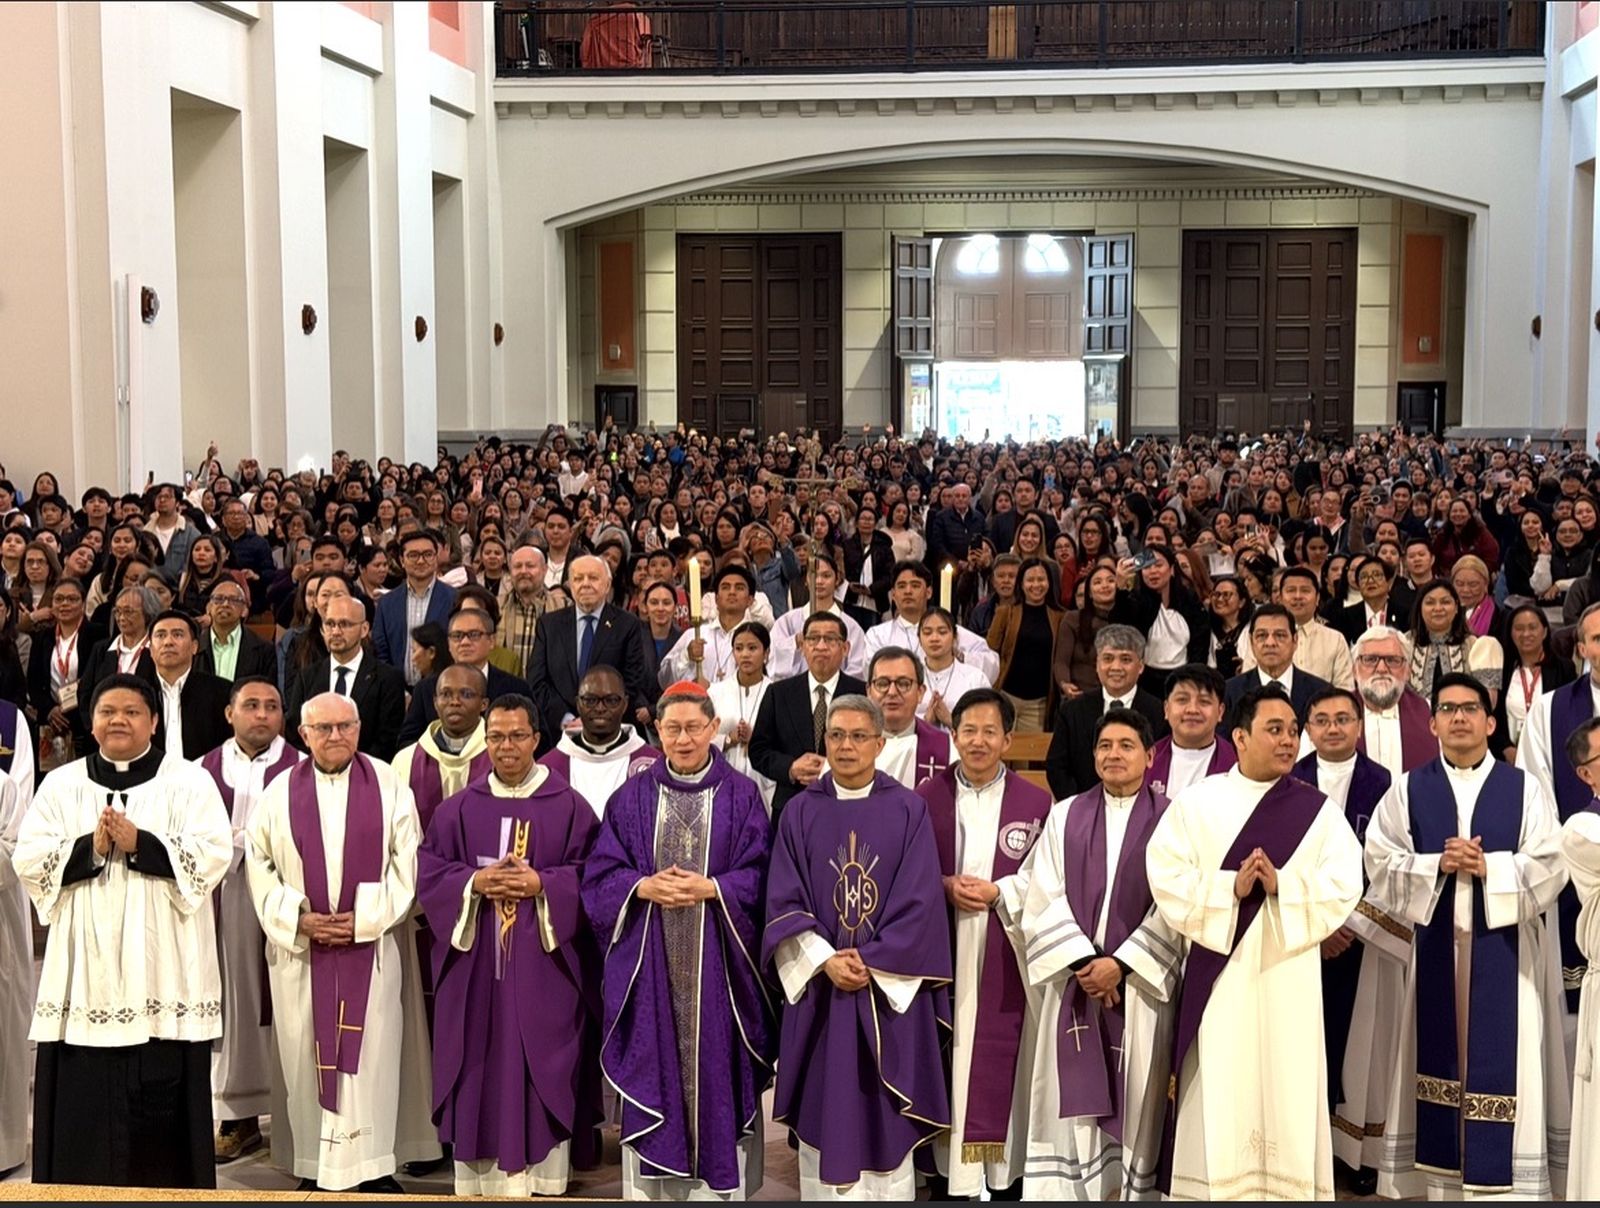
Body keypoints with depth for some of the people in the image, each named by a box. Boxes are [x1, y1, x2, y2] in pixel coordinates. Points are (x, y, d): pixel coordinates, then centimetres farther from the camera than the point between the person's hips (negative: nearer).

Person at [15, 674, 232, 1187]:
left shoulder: (189, 782, 5)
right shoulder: (61, 784, 12)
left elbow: (212, 857, -7)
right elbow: (27, 860, 3)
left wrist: (140, 844, -16)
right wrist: (89, 849, -12)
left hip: (161, 971, -2)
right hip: (86, 971, 2)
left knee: (161, 1101, -2)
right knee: (84, 1100, 0)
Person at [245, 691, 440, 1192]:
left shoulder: (388, 785, 1)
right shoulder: (281, 791, 5)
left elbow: (406, 860, -1)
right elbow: (259, 863, 4)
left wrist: (365, 918, -10)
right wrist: (299, 918, -8)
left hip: (369, 942, -1)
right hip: (299, 946, 1)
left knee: (371, 1051, -3)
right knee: (306, 1052, 4)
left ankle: (374, 1166, 4)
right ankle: (314, 1166, 14)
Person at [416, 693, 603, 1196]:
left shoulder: (569, 807, 2)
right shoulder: (459, 808, 8)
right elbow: (428, 872, 4)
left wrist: (542, 884, -16)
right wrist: (475, 882, -13)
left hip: (544, 965, -2)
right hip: (477, 965, 2)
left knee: (544, 1066, 0)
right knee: (481, 1068, 3)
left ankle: (544, 1177, 7)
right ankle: (483, 1176, 11)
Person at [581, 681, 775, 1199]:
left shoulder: (742, 797, 4)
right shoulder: (632, 798, 8)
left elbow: (759, 877, -1)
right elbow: (600, 875, 4)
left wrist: (709, 889, -17)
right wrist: (644, 888, -14)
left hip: (718, 965, -1)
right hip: (651, 965, 1)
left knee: (716, 1070, 0)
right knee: (655, 1067, 2)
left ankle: (723, 1184, 9)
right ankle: (652, 1185, 11)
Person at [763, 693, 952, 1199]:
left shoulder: (909, 810, 0)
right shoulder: (800, 812, 4)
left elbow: (921, 902, -6)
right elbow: (784, 902, -1)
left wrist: (871, 963, -12)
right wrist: (825, 961, -13)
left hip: (890, 985, -1)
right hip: (818, 986, 1)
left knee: (886, 1113, 3)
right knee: (824, 1107, 5)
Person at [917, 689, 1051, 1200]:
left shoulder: (1035, 802, 3)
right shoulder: (927, 797, 5)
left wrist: (999, 892, -11)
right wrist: (944, 886, -11)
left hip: (1005, 955, -1)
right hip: (943, 951, 1)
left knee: (1002, 1053, 0)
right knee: (948, 1053, 0)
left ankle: (1007, 1175, 10)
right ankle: (947, 1165, 10)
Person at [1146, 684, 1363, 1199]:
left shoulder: (1319, 811, 7)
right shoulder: (1196, 802, 4)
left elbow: (1343, 887, -3)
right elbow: (1167, 878, -5)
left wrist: (1282, 885, -18)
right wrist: (1231, 888, -18)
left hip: (1289, 981, 1)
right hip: (1218, 976, -1)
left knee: (1287, 1096, 2)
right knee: (1218, 1097, -1)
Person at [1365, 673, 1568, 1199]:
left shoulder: (1525, 789, 4)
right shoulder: (1408, 789, 7)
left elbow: (1549, 869, -3)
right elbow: (1381, 863, 1)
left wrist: (1489, 868, -16)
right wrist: (1437, 866, -13)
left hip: (1505, 948, -1)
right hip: (1437, 945, 1)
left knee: (1503, 1062, -3)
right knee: (1442, 1055, 4)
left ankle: (1506, 1183, 2)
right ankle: (1441, 1182, 10)